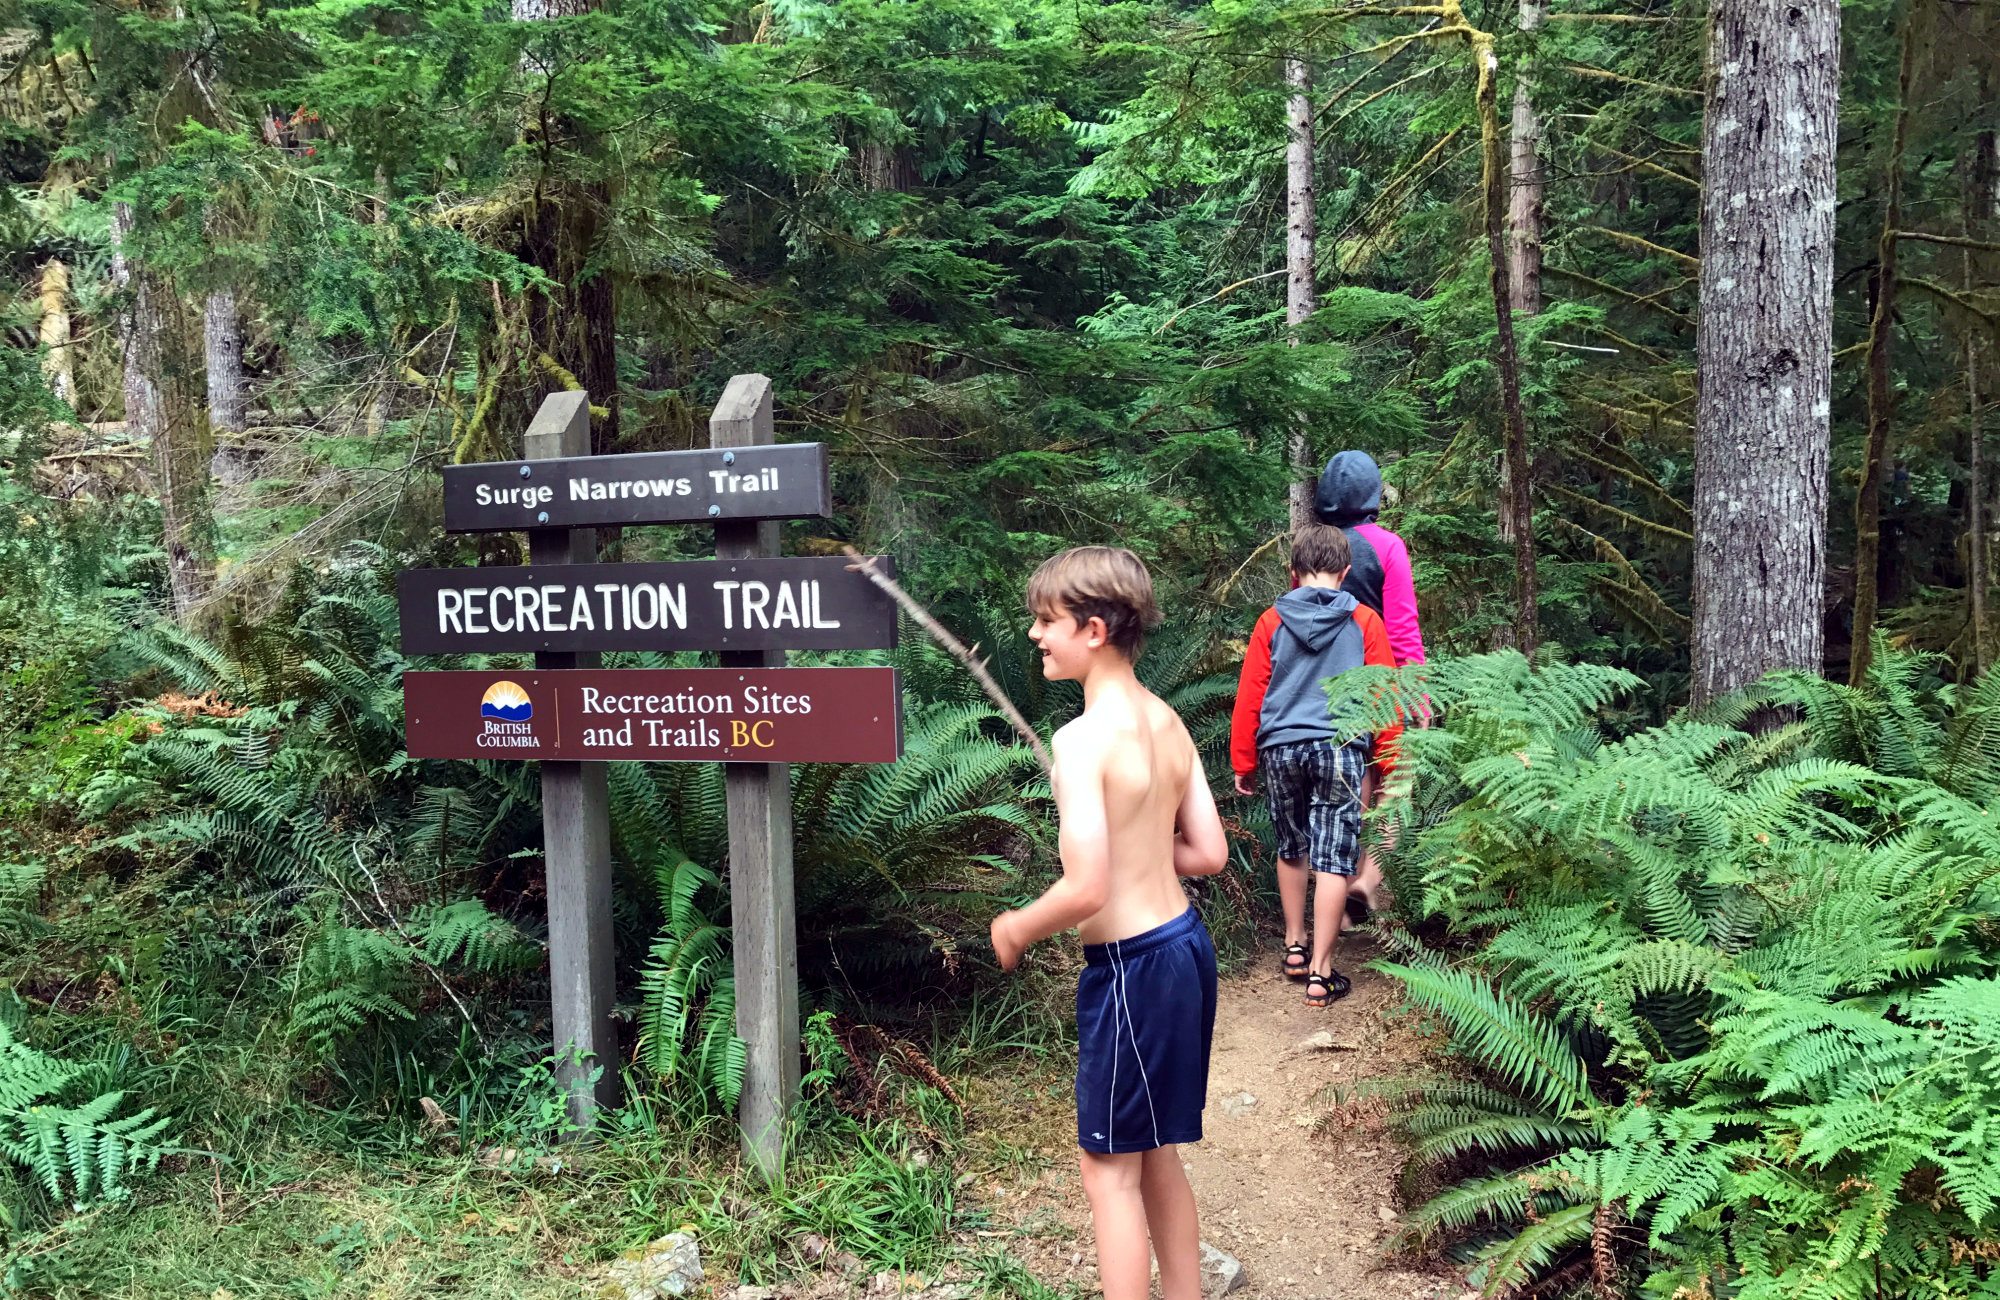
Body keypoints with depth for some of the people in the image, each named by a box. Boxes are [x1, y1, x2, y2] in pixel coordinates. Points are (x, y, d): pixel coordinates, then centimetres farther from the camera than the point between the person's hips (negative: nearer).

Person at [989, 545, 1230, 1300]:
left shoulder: (1082, 738, -21)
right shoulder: (1167, 722, 4)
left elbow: (1086, 890, -25)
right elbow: (1209, 853, 7)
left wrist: (1016, 929, -7)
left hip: (1132, 966, -9)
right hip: (1183, 944, 9)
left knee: (1109, 1169, 7)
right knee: (1153, 1152, 23)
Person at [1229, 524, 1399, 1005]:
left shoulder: (1272, 622, 3)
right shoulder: (1365, 623, 0)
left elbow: (1249, 698, 3)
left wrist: (1243, 763, 12)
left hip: (1280, 749, 2)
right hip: (1340, 749, -2)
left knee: (1291, 850, 21)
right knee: (1332, 860, 0)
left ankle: (1295, 947, 30)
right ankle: (1320, 973, 1)